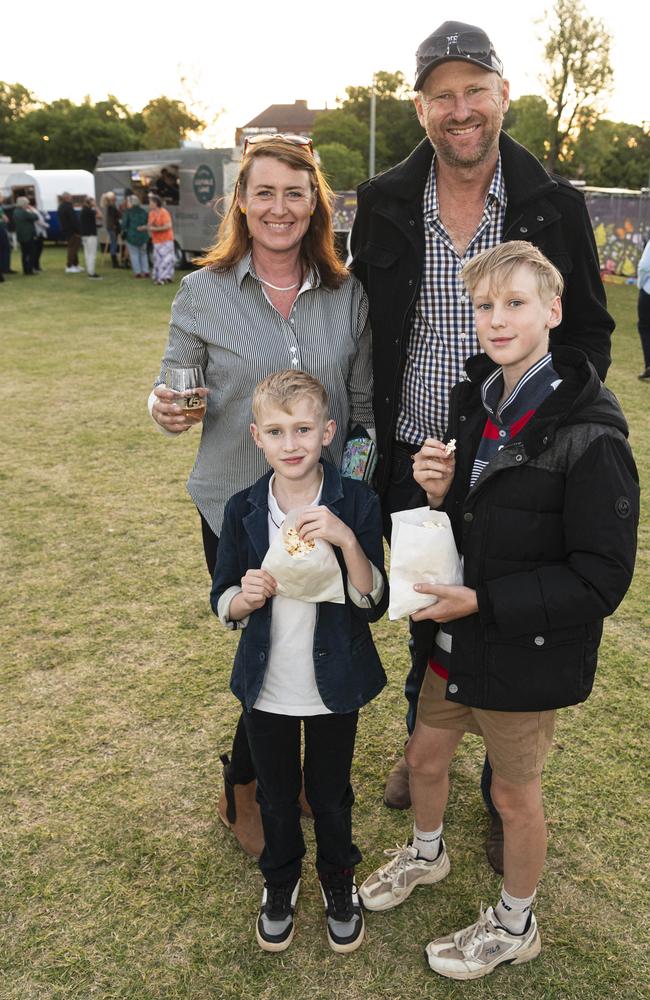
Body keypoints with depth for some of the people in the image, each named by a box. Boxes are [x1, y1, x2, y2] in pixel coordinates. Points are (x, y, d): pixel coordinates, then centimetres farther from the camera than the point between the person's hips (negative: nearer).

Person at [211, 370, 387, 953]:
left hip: (335, 686, -1)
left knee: (330, 794, 19)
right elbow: (223, 605, -1)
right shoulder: (243, 510, -8)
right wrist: (246, 598, -24)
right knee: (276, 795, 21)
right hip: (266, 688, 2)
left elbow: (374, 604, -17)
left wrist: (347, 540, -32)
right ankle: (280, 879, 49)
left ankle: (338, 880, 47)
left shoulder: (357, 503, -14)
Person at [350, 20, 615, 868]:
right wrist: (365, 438, 2)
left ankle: (505, 796, 33)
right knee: (425, 616, 20)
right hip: (414, 464, 2)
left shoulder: (555, 207, -4)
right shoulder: (384, 204, 0)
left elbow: (590, 329, 3)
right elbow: (360, 328, 7)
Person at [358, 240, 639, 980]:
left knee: (513, 791, 14)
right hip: (461, 632, 7)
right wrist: (441, 493, -11)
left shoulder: (588, 434, -24)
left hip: (531, 652, -6)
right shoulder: (476, 401, -1)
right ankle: (426, 853, 55)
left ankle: (514, 926, 43)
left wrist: (482, 601, -24)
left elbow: (600, 579, -22)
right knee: (425, 755, 23)